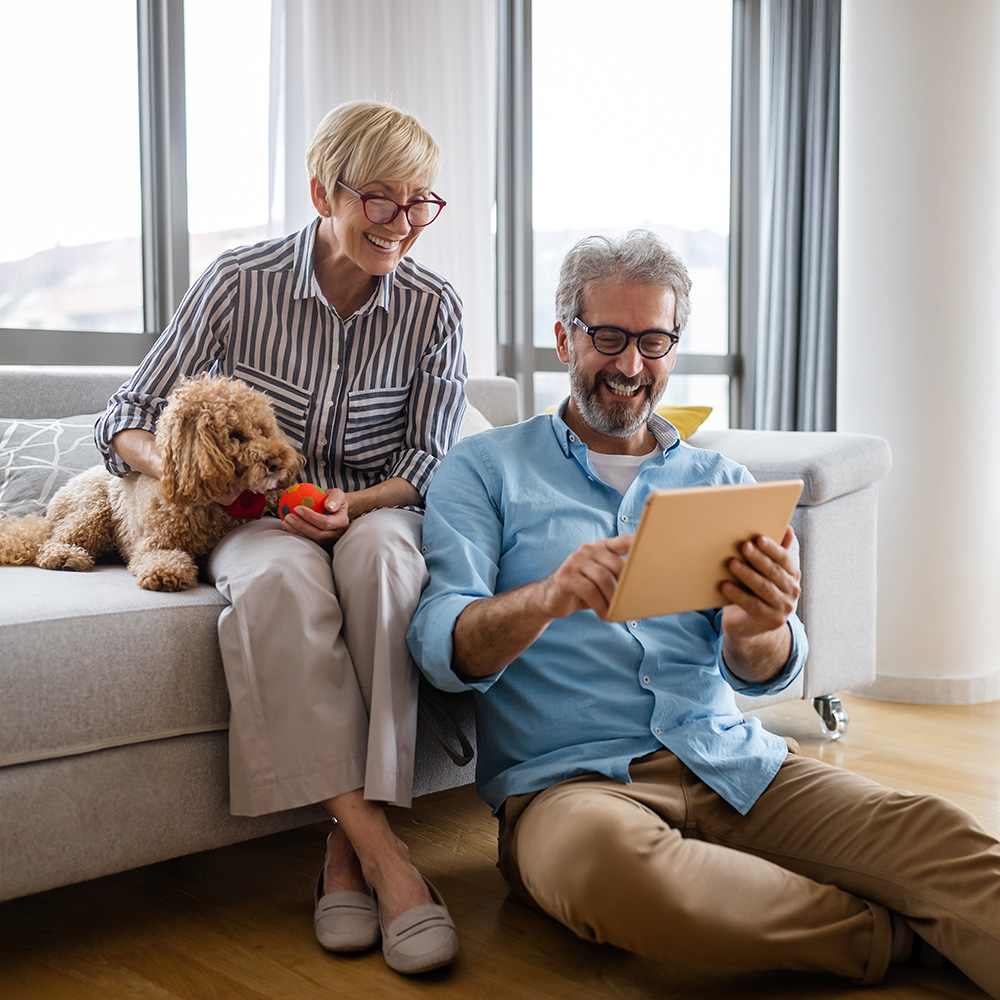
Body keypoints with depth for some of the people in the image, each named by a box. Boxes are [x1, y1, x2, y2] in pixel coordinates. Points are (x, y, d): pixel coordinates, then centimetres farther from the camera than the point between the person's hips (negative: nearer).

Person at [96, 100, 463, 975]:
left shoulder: (433, 309, -3)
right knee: (282, 577, -38)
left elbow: (431, 465, -2)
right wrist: (177, 468, -24)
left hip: (375, 508, 1)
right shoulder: (240, 282, -7)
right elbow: (128, 416, -2)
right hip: (258, 515, -1)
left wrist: (350, 505, -22)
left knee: (383, 554, -37)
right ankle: (383, 856, -36)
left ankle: (350, 845, -33)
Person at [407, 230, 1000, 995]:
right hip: (569, 779, -2)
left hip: (730, 762, 3)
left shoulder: (721, 481, 17)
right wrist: (548, 599, -28)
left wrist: (757, 631, -20)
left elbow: (760, 673, 6)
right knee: (609, 857, -37)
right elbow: (441, 648, -5)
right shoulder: (485, 470, 9)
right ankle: (887, 934, -19)